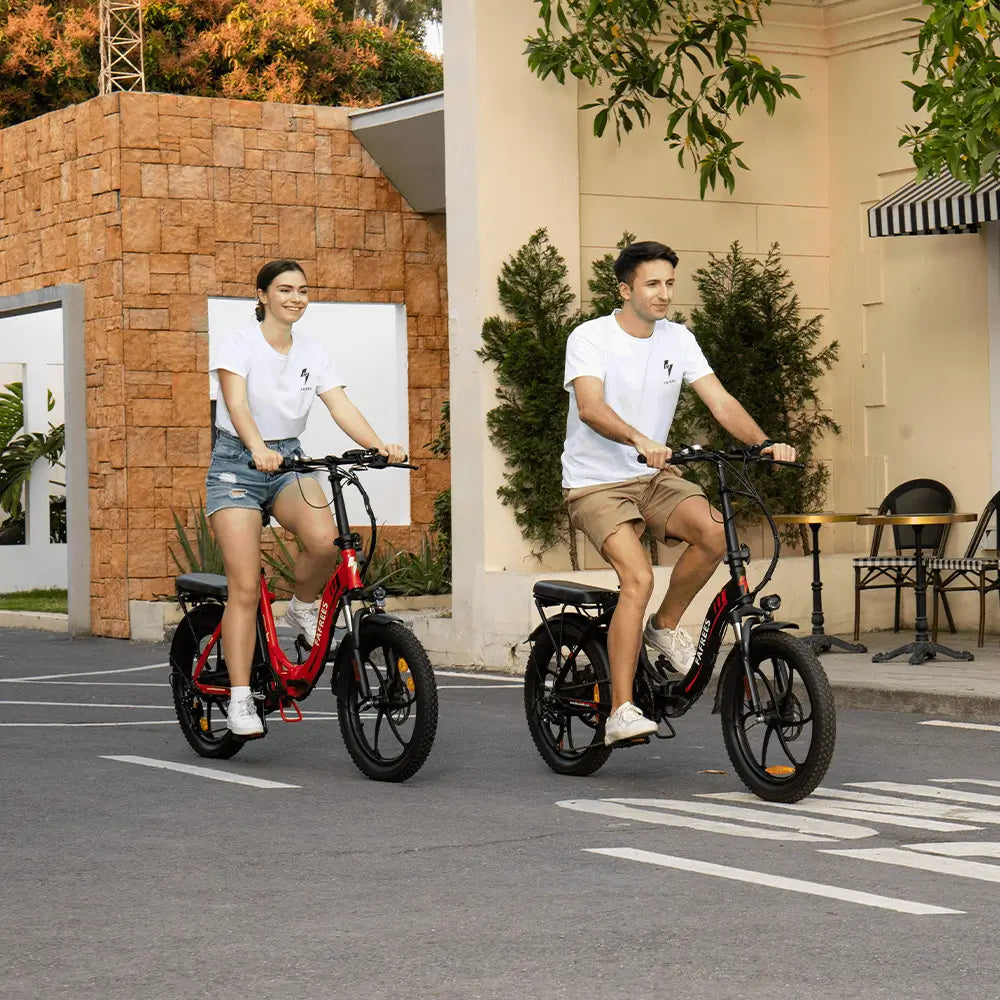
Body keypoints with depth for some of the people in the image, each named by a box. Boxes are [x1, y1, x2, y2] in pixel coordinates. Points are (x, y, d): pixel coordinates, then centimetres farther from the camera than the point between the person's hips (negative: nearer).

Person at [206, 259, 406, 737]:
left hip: (288, 462, 4)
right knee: (245, 589, -12)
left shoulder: (313, 353, 5)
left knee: (324, 539, -28)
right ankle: (240, 699, -6)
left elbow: (341, 407, -6)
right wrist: (258, 449, -43)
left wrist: (379, 445, -24)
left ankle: (303, 608, 3)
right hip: (236, 464, -4)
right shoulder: (238, 344, -9)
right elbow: (237, 404, -24)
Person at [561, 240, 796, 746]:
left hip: (653, 476, 5)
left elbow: (719, 400, -4)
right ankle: (620, 713, -21)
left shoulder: (677, 339, 4)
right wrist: (640, 440, -47)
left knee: (715, 531, -24)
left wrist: (765, 443, -21)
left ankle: (665, 627, 2)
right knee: (638, 579, -25)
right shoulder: (590, 338, -12)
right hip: (596, 482, -5)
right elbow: (591, 408, -29)